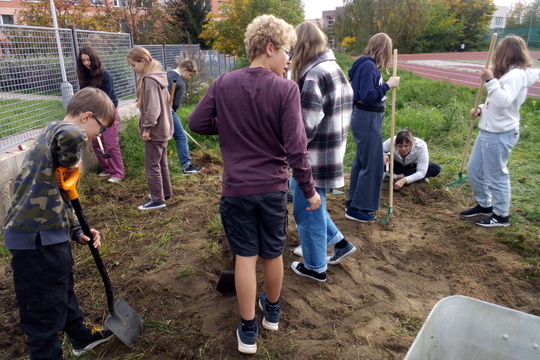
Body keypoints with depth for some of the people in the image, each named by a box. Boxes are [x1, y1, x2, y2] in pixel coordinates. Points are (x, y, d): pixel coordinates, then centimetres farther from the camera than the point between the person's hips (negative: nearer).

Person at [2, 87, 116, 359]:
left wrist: (77, 231, 12)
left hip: (48, 233, 11)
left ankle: (81, 336, 49)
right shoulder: (62, 131, -16)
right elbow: (73, 136, -45)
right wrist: (71, 163, -24)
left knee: (63, 288, 28)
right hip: (37, 238, -11)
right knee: (45, 310, 4)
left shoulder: (55, 134, 14)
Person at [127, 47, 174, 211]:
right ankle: (166, 192, 30)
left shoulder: (149, 80, -18)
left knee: (152, 165, -2)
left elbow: (152, 108, -25)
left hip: (155, 131, -10)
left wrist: (147, 128, -18)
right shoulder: (158, 77, 10)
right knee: (161, 162, 19)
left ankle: (158, 200, 5)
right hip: (163, 128, 10)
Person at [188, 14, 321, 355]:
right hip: (273, 187, -1)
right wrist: (310, 190, -5)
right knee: (273, 254, 19)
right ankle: (272, 311, 42)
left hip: (236, 188, 1)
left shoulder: (223, 83, -4)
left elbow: (196, 123, 1)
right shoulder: (286, 89, -13)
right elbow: (296, 147, -16)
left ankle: (248, 331, 23)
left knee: (245, 257, 11)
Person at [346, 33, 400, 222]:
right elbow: (367, 96, -24)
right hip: (368, 119, -10)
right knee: (372, 165, -2)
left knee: (361, 161, 18)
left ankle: (353, 203, 31)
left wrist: (384, 85, 5)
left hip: (365, 118, 11)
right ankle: (358, 209, 9)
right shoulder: (369, 66, -18)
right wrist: (387, 85, -19)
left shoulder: (366, 64, 11)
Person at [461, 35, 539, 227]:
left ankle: (501, 216, 19)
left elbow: (504, 102, -33)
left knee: (496, 176, 2)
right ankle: (484, 205, 35)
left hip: (499, 135, -10)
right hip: (488, 131, 10)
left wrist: (490, 81, -29)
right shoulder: (509, 74, 13)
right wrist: (480, 109, 4)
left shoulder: (516, 75, -18)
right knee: (474, 169, 18)